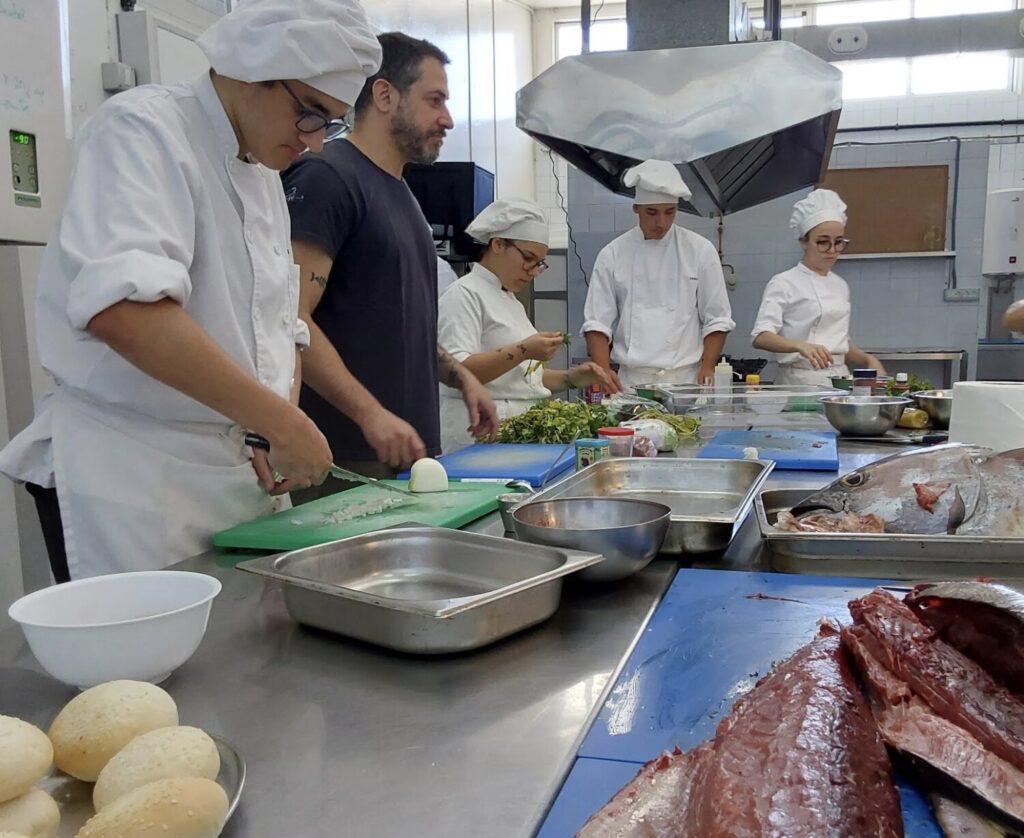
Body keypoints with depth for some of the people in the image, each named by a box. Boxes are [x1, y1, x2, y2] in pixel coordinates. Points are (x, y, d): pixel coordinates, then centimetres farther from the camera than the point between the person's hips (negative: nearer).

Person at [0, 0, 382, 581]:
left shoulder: (264, 177, 13)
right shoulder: (142, 128, -12)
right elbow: (121, 308, -29)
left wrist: (282, 429, -1)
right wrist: (281, 422, -27)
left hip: (238, 465, 8)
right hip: (129, 469, -7)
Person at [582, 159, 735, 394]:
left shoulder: (700, 251, 3)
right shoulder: (612, 255, 4)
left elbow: (717, 319, 5)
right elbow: (597, 322, 2)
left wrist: (707, 368, -7)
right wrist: (604, 371, -11)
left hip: (686, 380, 0)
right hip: (631, 381, 0)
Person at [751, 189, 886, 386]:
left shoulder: (840, 285, 17)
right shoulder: (784, 283, -3)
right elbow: (761, 337, -16)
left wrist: (868, 360, 8)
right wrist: (801, 346, -32)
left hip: (839, 380, 6)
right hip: (801, 382, -5)